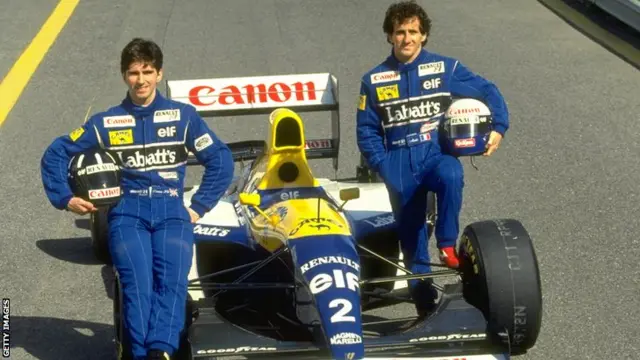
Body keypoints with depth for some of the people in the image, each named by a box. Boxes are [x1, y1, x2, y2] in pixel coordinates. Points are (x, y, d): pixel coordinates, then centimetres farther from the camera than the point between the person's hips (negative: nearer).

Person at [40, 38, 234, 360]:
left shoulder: (183, 116, 14)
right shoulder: (106, 122, 15)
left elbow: (221, 161, 15)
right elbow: (56, 154, 20)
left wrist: (199, 207, 8)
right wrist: (64, 198, 8)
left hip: (172, 211, 0)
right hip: (127, 212, 1)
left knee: (172, 281, -28)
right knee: (137, 283, -26)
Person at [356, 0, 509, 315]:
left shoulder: (446, 68, 3)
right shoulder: (373, 80, 6)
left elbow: (488, 92, 10)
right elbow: (366, 130, 9)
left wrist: (498, 127, -3)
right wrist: (382, 165, -2)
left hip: (437, 154, -1)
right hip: (399, 164, 2)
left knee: (451, 176, -36)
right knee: (410, 233, 3)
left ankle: (448, 245, -19)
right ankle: (423, 297, 18)